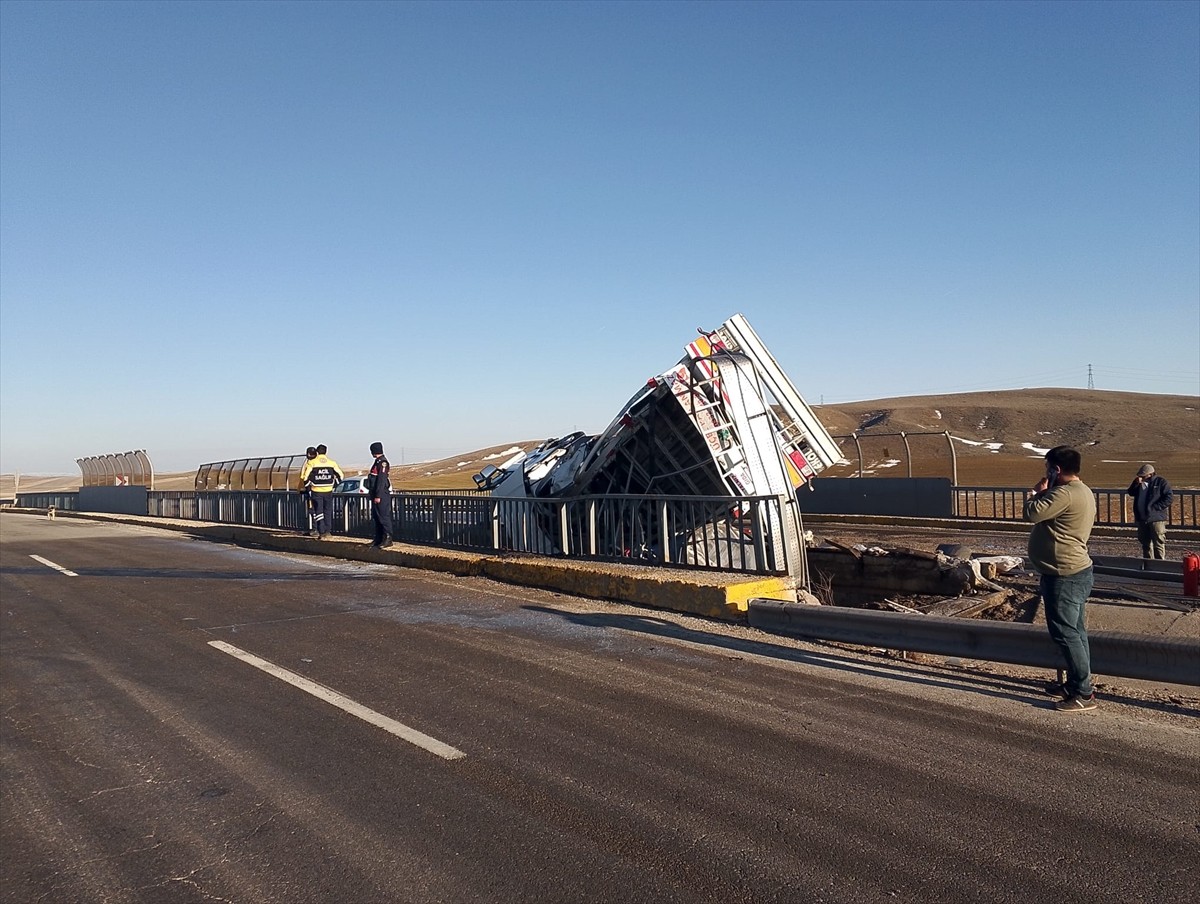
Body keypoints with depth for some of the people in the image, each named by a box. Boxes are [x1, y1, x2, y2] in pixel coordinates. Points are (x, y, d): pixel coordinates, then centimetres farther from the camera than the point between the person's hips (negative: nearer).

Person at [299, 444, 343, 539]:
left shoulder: (311, 462, -4)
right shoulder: (332, 462, 2)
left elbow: (305, 477, -9)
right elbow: (340, 475, 5)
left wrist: (308, 486, 7)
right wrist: (334, 485, 16)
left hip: (316, 491, -2)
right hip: (328, 491, 2)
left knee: (318, 512, 4)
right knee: (328, 512, 15)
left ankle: (321, 533, -1)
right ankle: (327, 531, 18)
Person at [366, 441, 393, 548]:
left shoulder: (383, 462, -15)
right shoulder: (377, 462, 17)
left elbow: (382, 480, -21)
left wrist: (378, 496, -23)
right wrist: (371, 493, 22)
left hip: (382, 495, -10)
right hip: (376, 495, 10)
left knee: (384, 517, -7)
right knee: (376, 517, 13)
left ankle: (387, 539, -3)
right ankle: (378, 540, 19)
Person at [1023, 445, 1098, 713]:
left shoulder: (1065, 494, -22)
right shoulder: (1083, 491, 13)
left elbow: (1032, 513, -24)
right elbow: (1050, 511, 18)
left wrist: (1036, 492, -7)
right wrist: (1044, 494, 5)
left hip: (1064, 576, -11)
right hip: (1076, 571, 11)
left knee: (1064, 633, -5)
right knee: (1074, 632, 17)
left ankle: (1084, 694, -1)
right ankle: (1076, 683, 27)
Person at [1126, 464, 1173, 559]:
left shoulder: (1161, 482, -5)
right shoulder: (1139, 483, 14)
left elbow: (1168, 497, -12)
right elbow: (1130, 492, 8)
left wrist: (1156, 508, -17)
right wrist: (1136, 483, -7)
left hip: (1156, 518, -7)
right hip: (1142, 518, 7)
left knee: (1158, 543, -6)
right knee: (1145, 543, 15)